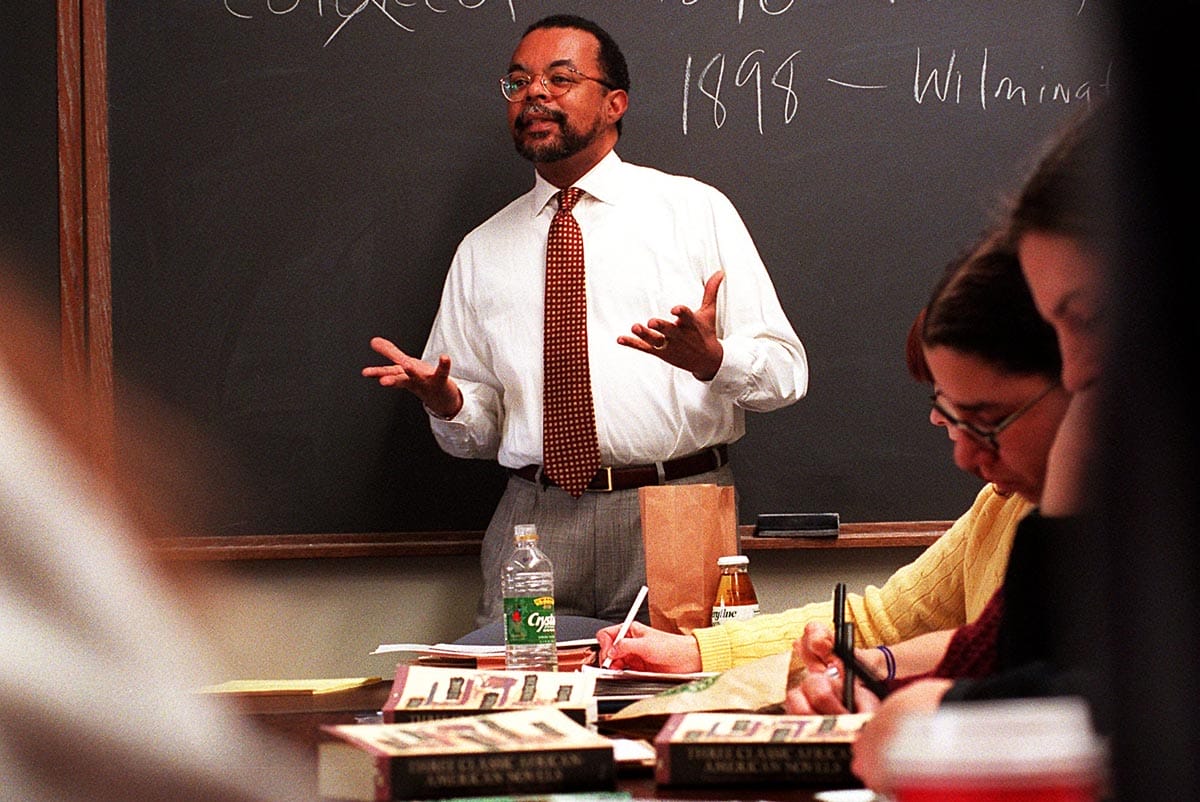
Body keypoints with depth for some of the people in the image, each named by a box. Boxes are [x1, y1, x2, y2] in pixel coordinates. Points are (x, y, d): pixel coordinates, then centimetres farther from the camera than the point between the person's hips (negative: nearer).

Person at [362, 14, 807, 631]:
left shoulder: (696, 210, 8)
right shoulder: (482, 251, 17)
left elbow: (786, 371, 3)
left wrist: (711, 359, -18)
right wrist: (445, 401, -5)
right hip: (536, 528, 2)